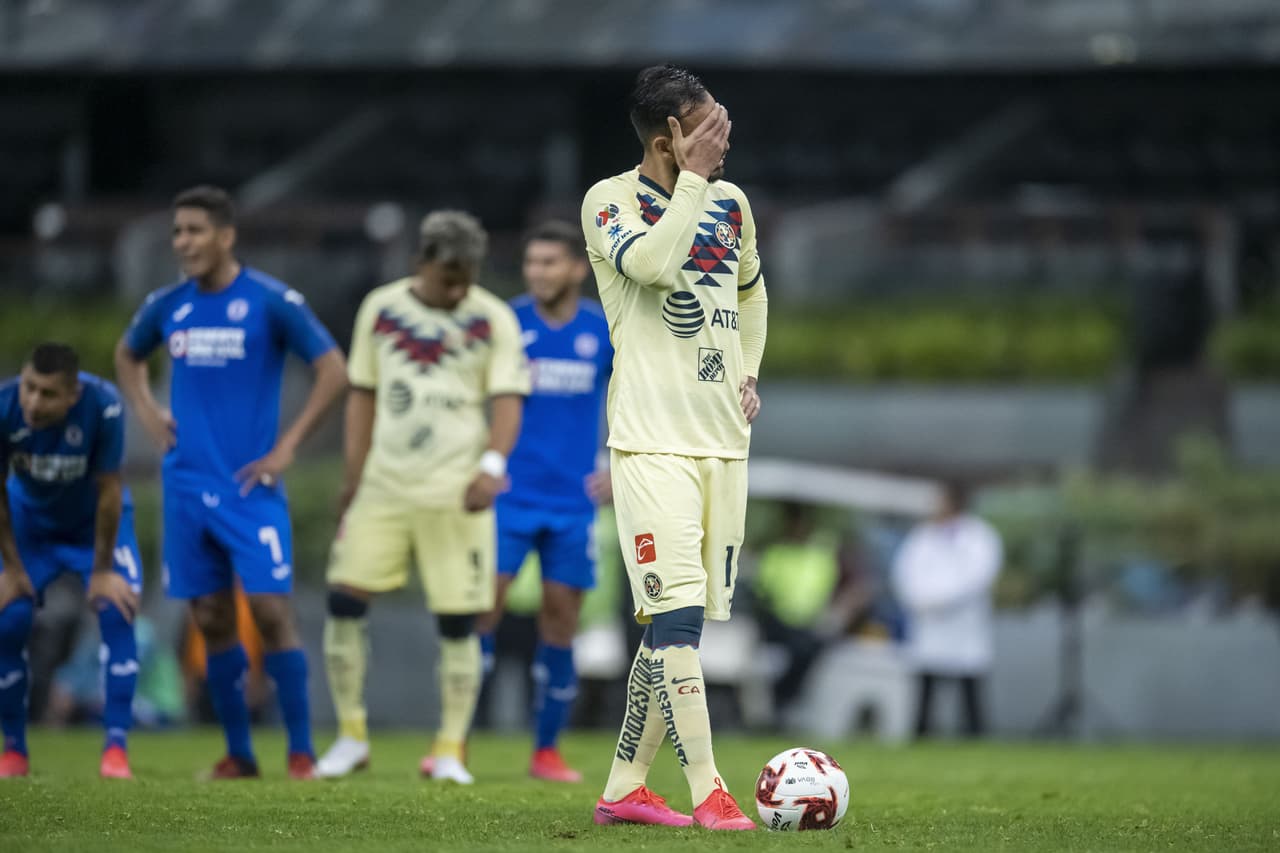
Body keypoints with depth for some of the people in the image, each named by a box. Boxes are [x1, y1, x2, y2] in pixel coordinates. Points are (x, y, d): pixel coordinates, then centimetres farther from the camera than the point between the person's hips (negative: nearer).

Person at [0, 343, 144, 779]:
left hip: (97, 521, -1)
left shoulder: (103, 405, -36)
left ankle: (116, 747, -13)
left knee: (117, 612, -19)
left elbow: (108, 492, -24)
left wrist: (103, 571, -17)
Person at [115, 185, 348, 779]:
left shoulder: (272, 302, -8)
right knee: (212, 620, 6)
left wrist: (286, 448, -11)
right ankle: (238, 753, 15)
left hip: (249, 485, -4)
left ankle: (301, 751, -2)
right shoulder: (167, 306, 7)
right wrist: (147, 414, 10)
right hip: (187, 484, 5)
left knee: (271, 611, -10)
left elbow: (333, 371, -8)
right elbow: (127, 356, 27)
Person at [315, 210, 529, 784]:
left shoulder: (493, 320, -2)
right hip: (384, 487, 3)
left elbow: (507, 401, -6)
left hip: (457, 493, -2)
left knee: (458, 622, -3)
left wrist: (493, 464, -22)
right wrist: (354, 476, 9)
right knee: (345, 599, -5)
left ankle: (449, 751, 6)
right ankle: (351, 734, 8)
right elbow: (363, 396, 13)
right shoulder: (380, 309, 7)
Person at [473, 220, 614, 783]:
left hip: (573, 502, 1)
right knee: (482, 604, -9)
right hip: (511, 497, -1)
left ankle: (547, 751, 13)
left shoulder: (605, 332, 1)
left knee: (560, 619, 3)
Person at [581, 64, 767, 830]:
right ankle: (709, 794, -19)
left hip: (725, 442, 7)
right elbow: (650, 262, -28)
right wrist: (694, 178, -21)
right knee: (677, 612, -16)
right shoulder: (611, 200, -6)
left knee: (683, 619, 8)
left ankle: (624, 788, 16)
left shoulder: (732, 202, 12)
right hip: (653, 441, -7)